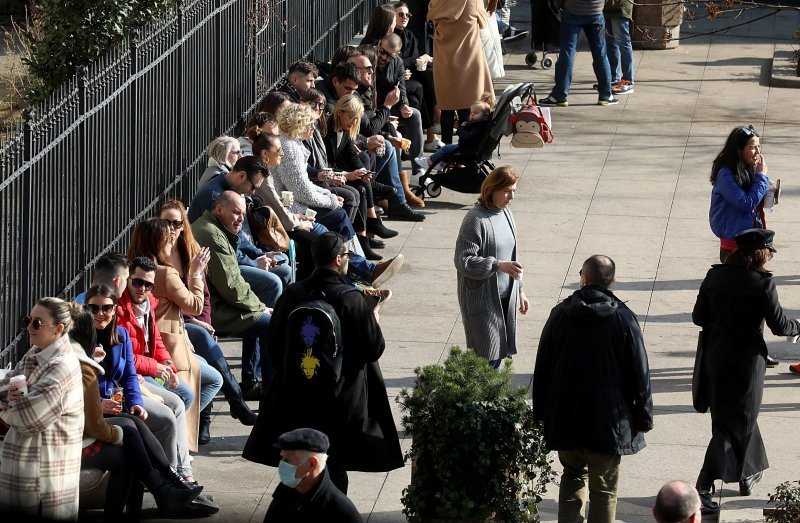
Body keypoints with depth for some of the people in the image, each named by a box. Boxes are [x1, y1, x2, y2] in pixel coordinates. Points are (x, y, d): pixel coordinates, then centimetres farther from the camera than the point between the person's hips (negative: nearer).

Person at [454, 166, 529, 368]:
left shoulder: (506, 214, 8)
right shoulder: (476, 220, -18)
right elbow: (463, 261, -21)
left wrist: (520, 290, 19)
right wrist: (498, 266, -29)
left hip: (506, 298, 8)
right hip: (482, 300, -8)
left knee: (499, 352, 14)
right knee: (486, 354, -6)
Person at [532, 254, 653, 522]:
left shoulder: (560, 314, -2)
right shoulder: (623, 319, -9)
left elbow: (542, 367, 5)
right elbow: (639, 373, -7)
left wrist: (541, 411, 15)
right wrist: (643, 418, 3)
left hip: (565, 416, 3)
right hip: (608, 418, -3)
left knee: (573, 473, 21)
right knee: (604, 486, 5)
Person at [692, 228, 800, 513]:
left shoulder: (715, 276, -3)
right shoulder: (762, 283, -17)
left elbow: (699, 317, 2)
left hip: (715, 357, 5)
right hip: (746, 359, -5)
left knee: (738, 415, 24)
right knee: (735, 422, 3)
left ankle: (747, 474, 37)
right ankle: (704, 487, -5)